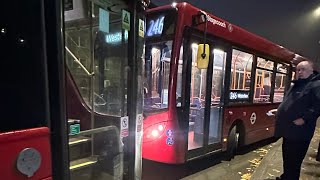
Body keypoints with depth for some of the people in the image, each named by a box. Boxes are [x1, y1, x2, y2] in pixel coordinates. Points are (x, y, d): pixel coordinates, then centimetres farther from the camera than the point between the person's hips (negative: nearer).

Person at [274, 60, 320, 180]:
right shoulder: (296, 85, 18)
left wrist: (304, 119, -23)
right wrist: (279, 111, 16)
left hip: (299, 132, -9)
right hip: (288, 129, 9)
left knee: (293, 161, 1)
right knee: (287, 158, 22)